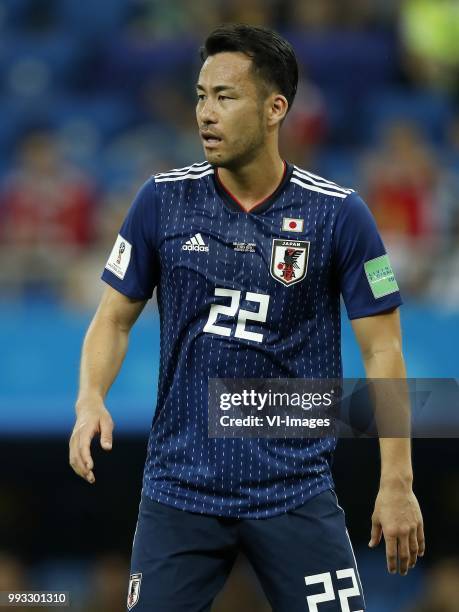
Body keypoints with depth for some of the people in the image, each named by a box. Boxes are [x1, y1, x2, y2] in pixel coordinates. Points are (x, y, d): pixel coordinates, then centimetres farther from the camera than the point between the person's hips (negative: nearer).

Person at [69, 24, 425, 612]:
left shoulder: (338, 215, -5)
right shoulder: (162, 200, 0)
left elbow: (381, 350, -2)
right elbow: (115, 317, 7)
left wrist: (396, 483, -6)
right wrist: (90, 399, -13)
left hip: (295, 491, -1)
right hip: (178, 489, 1)